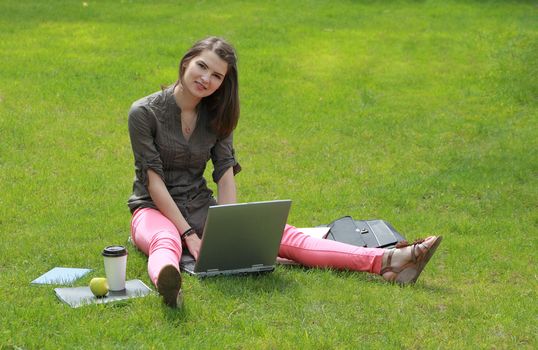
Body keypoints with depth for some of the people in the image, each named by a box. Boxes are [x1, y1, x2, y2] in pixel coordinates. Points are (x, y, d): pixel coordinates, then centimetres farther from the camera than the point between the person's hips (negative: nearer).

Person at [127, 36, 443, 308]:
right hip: (156, 209, -4)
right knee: (166, 242, -42)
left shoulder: (215, 115, 4)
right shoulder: (145, 112, -11)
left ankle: (386, 261, -31)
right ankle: (168, 285, -79)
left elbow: (225, 173, -5)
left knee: (281, 234, -15)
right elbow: (154, 180, -15)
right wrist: (188, 235, -22)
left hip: (201, 207, 4)